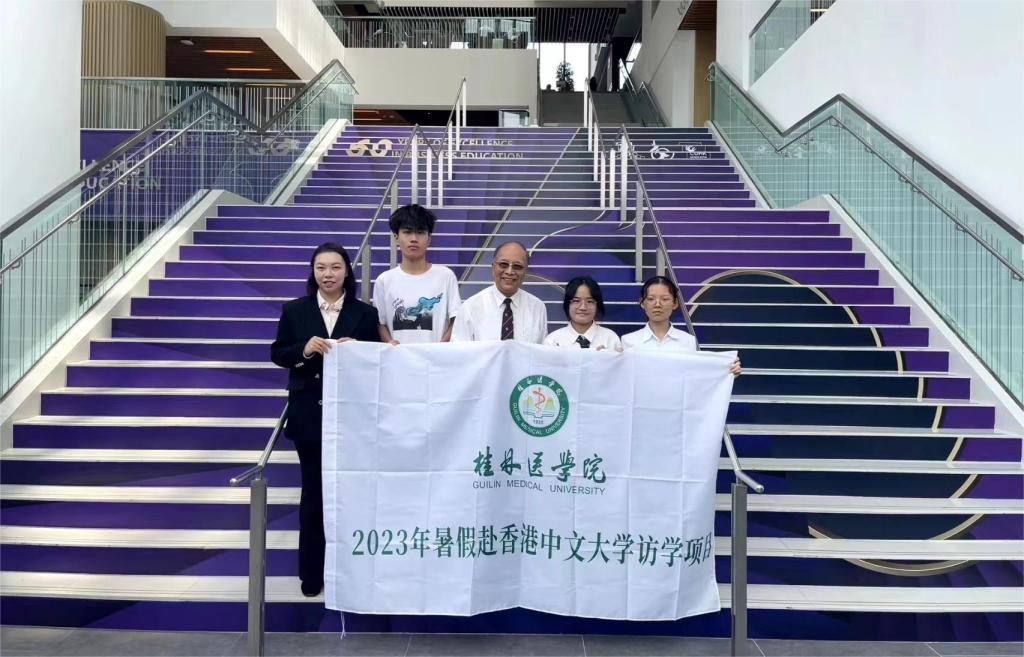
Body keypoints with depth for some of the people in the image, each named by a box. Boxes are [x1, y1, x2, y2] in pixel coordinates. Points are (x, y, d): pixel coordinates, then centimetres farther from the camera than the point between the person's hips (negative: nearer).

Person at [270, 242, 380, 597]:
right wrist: (303, 350, -15)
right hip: (308, 414, 1)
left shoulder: (365, 313, 0)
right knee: (313, 491, 10)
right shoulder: (294, 310, 3)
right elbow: (277, 354, 3)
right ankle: (312, 571, 23)